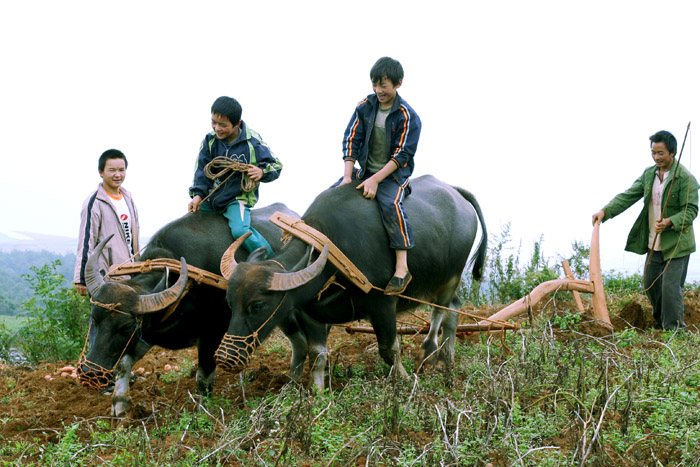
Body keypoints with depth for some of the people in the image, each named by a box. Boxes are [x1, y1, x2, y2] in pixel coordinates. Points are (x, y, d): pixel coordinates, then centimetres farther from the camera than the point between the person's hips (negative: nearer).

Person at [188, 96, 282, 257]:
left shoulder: (252, 144, -12)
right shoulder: (210, 140, -1)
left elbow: (276, 166, -2)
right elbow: (202, 170, -1)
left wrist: (262, 172, -24)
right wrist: (198, 194, -15)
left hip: (238, 198, -6)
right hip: (210, 198, 6)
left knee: (240, 230, -30)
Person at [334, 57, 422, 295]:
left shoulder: (408, 116, -12)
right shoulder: (364, 107, 1)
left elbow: (403, 155, -15)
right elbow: (351, 140, -2)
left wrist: (376, 180, -22)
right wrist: (347, 176, -13)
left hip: (394, 174, -6)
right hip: (363, 171, 6)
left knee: (390, 205, -33)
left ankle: (402, 268, -35)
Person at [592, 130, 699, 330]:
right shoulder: (648, 174, 7)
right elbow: (628, 196, 4)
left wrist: (670, 222, -33)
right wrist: (605, 211, -10)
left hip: (676, 244, -7)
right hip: (654, 244, 7)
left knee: (670, 286, -9)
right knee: (651, 284, 14)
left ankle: (674, 329, 3)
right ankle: (661, 322, 34)